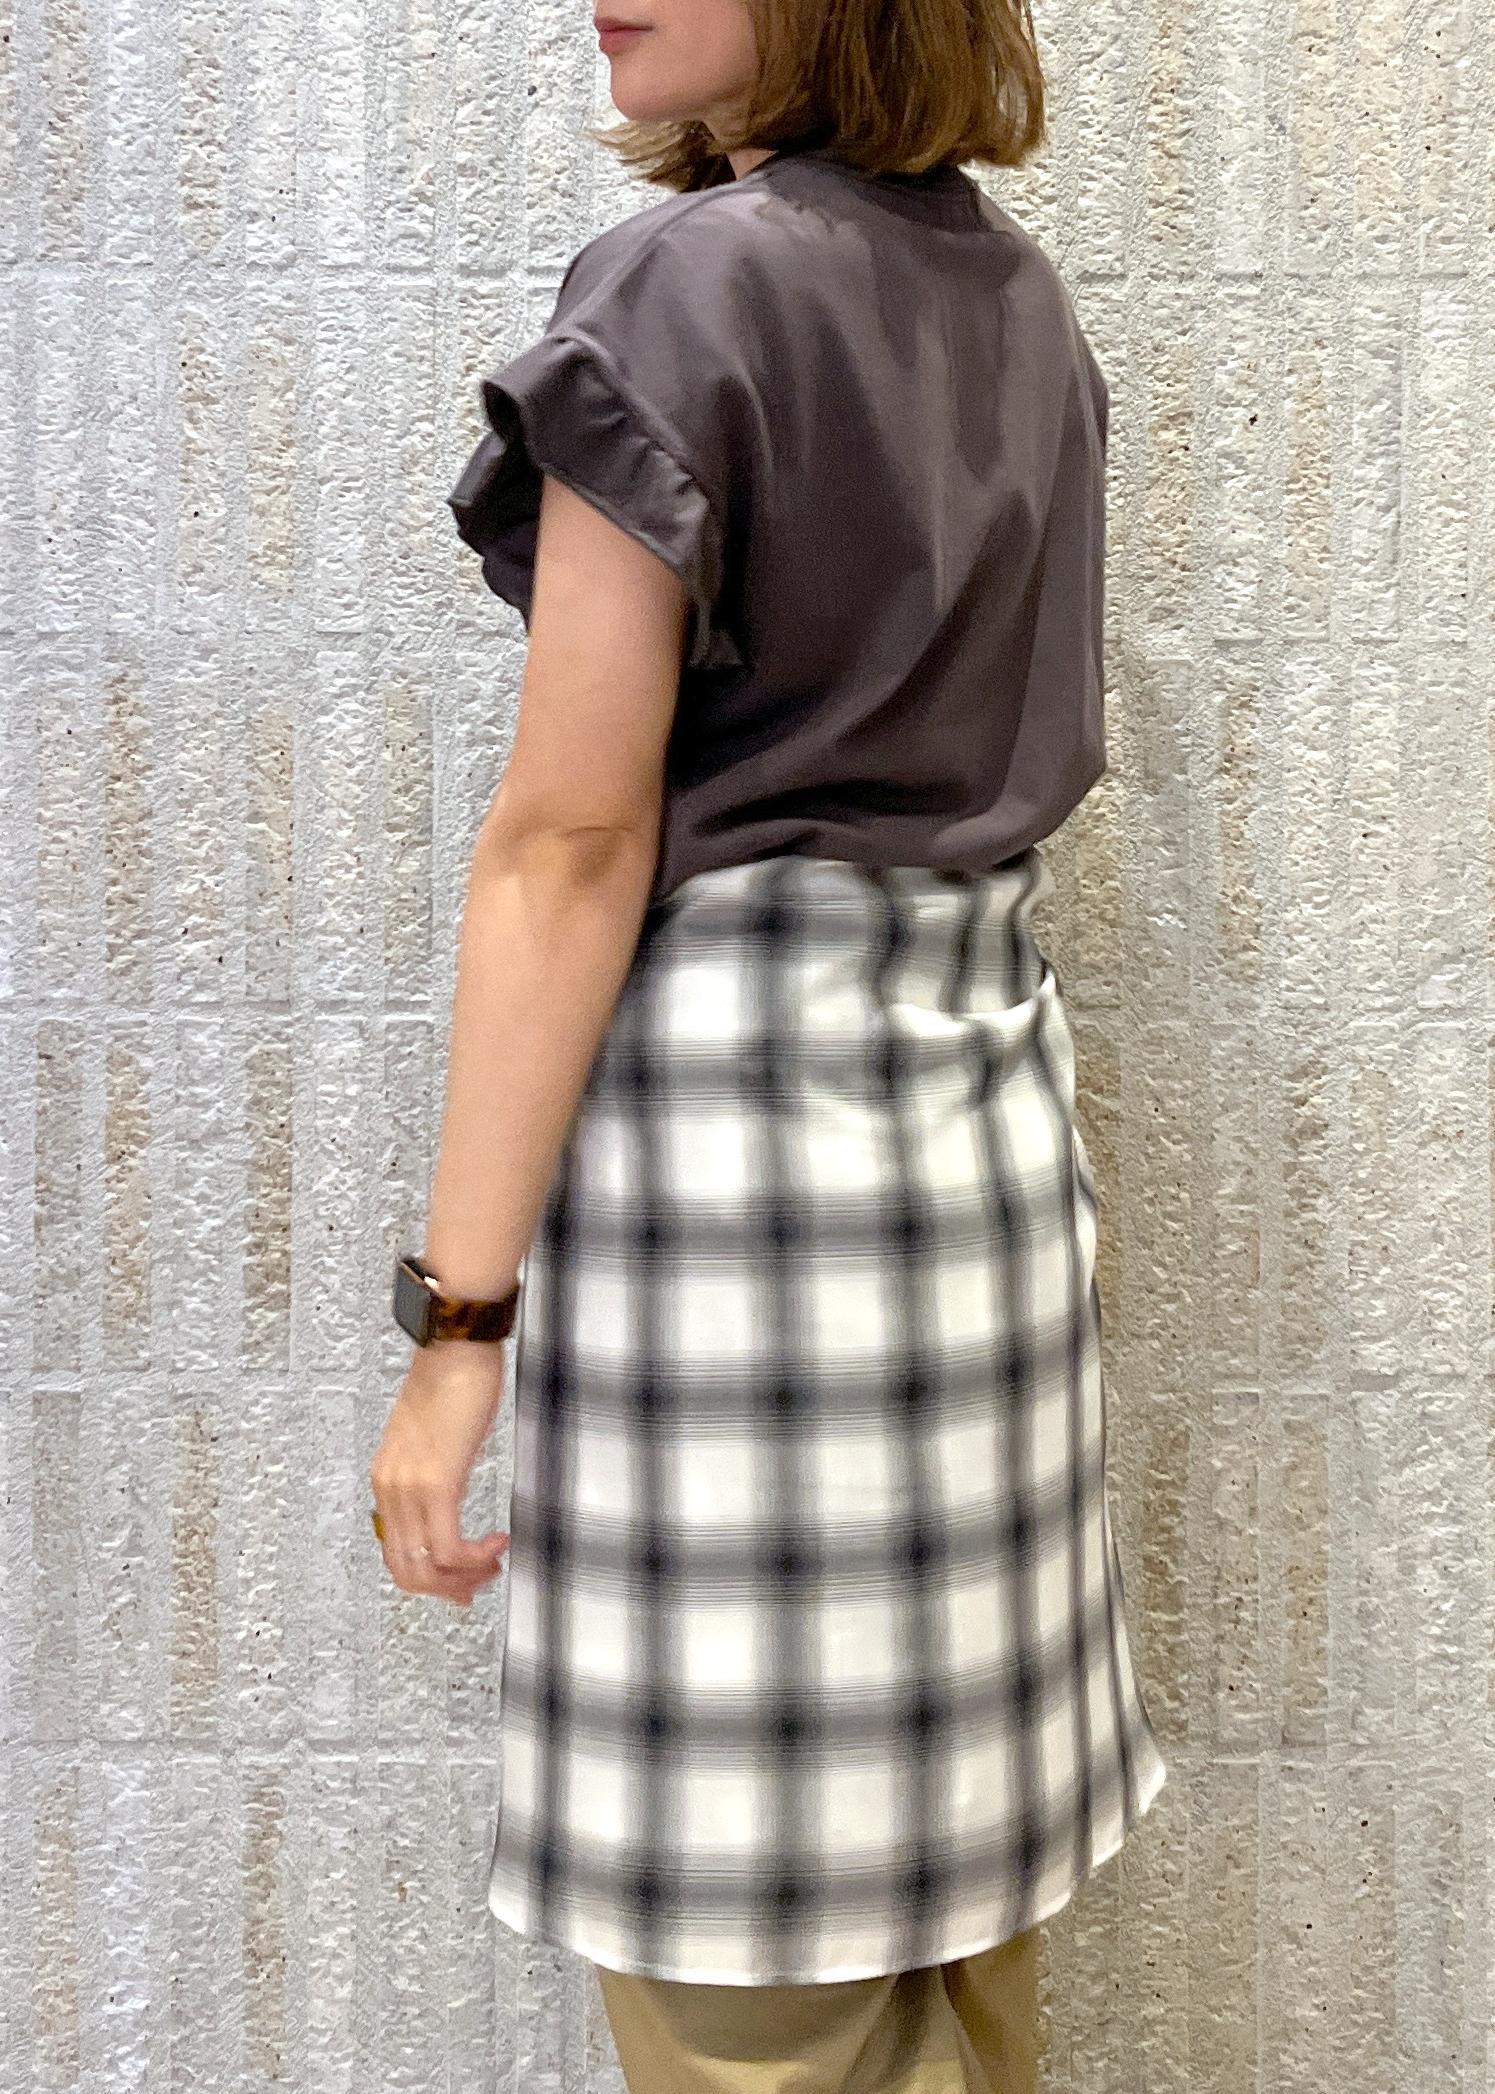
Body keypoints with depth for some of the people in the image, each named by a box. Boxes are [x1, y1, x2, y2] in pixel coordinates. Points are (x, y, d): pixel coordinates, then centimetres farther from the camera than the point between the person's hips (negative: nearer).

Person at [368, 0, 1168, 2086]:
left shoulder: (683, 290, -11)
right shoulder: (1024, 297, 12)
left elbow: (577, 838, -15)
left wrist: (457, 1316, -13)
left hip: (725, 1091, -8)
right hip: (986, 1067, 8)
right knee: (951, 1881, 18)